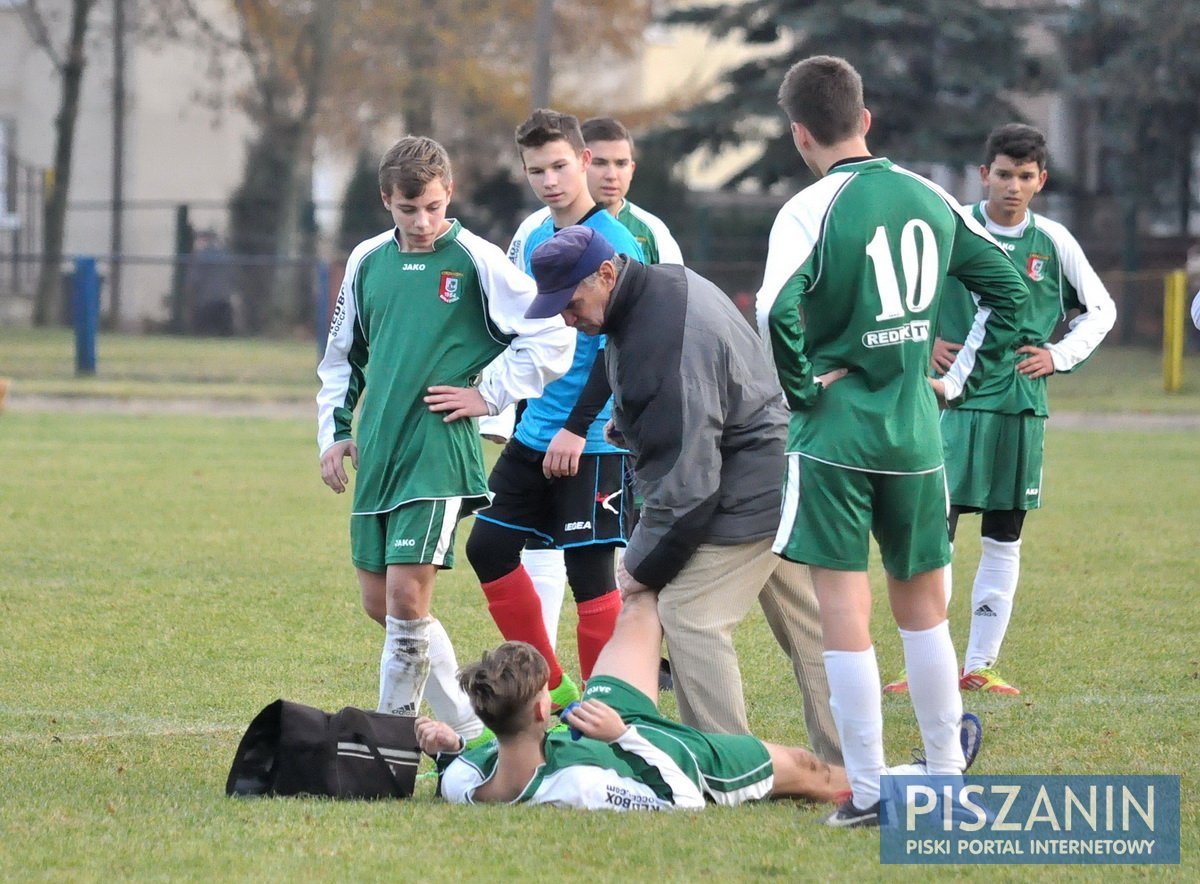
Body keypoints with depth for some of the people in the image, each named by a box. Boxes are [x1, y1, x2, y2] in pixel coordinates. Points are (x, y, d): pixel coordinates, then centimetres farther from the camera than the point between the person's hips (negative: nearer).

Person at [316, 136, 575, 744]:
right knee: (379, 601, 6)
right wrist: (334, 431, 14)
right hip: (376, 453, 6)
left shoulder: (474, 261, -5)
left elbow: (553, 336, -5)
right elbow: (342, 356, 23)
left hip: (438, 451, -6)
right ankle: (469, 728, 18)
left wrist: (489, 396, -6)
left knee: (407, 597, -13)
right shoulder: (368, 261, 10)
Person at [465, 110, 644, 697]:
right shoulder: (531, 241, 12)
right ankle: (551, 689, 16)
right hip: (533, 434, 8)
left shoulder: (614, 244, -12)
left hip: (592, 443, -8)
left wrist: (577, 427, -22)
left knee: (589, 571, -6)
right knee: (489, 546, 7)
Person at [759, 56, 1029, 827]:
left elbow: (776, 312, -27)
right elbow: (1011, 288, 12)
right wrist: (964, 379, 14)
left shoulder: (812, 210, -12)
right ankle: (947, 773, 23)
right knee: (923, 604, 18)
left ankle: (868, 790, -3)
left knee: (845, 611, -2)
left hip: (833, 436, -5)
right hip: (915, 433, 5)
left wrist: (800, 387, -11)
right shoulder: (929, 199, 6)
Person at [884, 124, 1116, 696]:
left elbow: (1101, 310, 18)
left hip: (1022, 407, 3)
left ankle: (980, 666, 13)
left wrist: (1060, 356, 4)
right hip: (955, 402, -3)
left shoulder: (1054, 243, 5)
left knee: (1003, 541, 6)